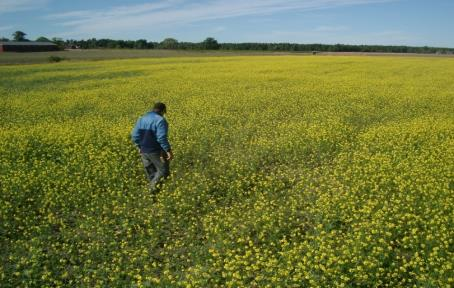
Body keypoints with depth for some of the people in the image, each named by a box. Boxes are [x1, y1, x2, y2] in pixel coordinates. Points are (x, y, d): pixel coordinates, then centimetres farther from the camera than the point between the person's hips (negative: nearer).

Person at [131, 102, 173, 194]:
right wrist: (168, 150, -21)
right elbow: (161, 138, -25)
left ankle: (154, 188, 26)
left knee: (150, 171, 19)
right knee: (164, 170, 8)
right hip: (156, 151, -7)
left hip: (144, 150, 7)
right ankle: (153, 185, -8)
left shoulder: (142, 118, 6)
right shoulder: (160, 120, -15)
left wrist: (140, 147, 19)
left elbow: (134, 135, 7)